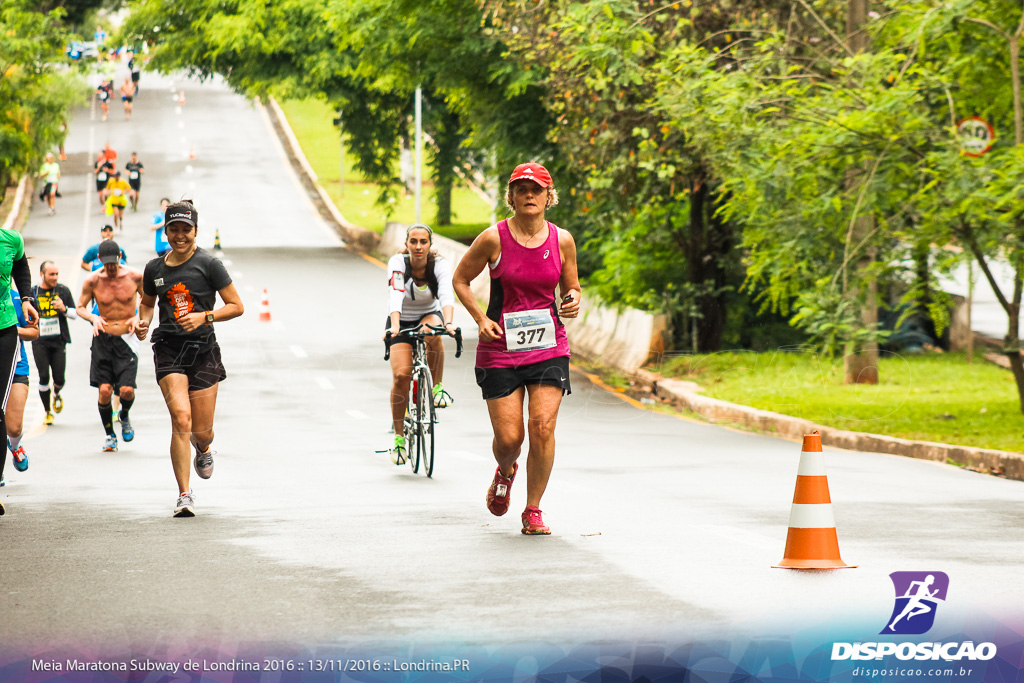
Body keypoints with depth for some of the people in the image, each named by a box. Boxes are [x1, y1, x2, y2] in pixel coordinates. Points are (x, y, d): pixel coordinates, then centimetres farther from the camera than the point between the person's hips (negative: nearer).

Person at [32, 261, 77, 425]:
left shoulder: (63, 291, 3)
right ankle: (48, 412, 9)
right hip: (40, 342, 0)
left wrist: (64, 309, -12)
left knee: (59, 379, -4)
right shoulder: (32, 293, 3)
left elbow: (75, 314, 7)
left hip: (59, 341, 0)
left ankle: (57, 394, 32)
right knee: (44, 377, -6)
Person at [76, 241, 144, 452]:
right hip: (103, 339, 1)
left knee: (127, 390, -12)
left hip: (126, 339, -1)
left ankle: (124, 416, 23)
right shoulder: (93, 281, -3)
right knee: (104, 390, -7)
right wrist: (93, 318, -13)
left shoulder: (135, 277, -4)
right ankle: (109, 435, 12)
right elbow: (80, 307, 8)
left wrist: (138, 318, -8)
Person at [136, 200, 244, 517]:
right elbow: (147, 302, 26)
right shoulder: (154, 269, 7)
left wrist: (204, 317, -16)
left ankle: (203, 450, 43)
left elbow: (236, 306, -2)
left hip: (203, 348, -1)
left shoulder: (208, 264, -3)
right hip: (168, 349, 1)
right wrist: (143, 322, 5)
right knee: (181, 419, -18)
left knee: (202, 431, 2)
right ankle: (184, 495, -11)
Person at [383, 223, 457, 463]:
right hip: (402, 321, 0)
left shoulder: (440, 265, -19)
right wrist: (394, 326, -53)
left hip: (430, 315, 0)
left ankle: (437, 387, -16)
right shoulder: (398, 263, -21)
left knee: (431, 333, -37)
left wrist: (448, 323, -53)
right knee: (401, 375, -18)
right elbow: (395, 295, -36)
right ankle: (399, 436, -4)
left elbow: (446, 295, -35)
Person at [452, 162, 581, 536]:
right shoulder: (493, 239, -8)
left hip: (549, 348, 2)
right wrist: (480, 319, -7)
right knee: (509, 438, -3)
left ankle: (533, 511, 3)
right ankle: (505, 472, 35)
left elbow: (570, 288, 14)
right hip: (500, 349, -1)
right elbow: (460, 280, 5)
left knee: (543, 427, -12)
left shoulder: (561, 240, 0)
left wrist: (573, 302, -9)